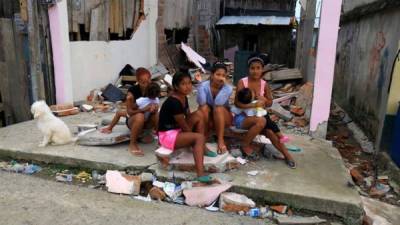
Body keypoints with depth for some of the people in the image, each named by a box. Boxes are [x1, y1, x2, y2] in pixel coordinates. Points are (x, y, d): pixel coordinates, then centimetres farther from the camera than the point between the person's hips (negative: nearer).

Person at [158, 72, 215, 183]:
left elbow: (188, 117, 7)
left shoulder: (184, 98, 4)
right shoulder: (173, 102, -25)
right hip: (167, 135, -9)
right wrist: (195, 135, -5)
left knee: (198, 115, -4)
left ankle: (202, 148, 1)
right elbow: (184, 126, -19)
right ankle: (200, 173, -33)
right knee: (199, 138, -25)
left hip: (178, 130, 9)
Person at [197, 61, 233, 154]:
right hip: (208, 117, 0)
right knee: (204, 107, -32)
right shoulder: (203, 85, -18)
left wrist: (223, 85, -34)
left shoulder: (228, 88, -19)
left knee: (218, 108, -33)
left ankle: (220, 140, -25)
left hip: (223, 118, 0)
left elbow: (218, 103, -34)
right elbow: (201, 103, -33)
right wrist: (200, 83, -36)